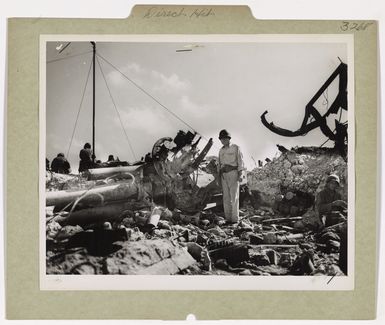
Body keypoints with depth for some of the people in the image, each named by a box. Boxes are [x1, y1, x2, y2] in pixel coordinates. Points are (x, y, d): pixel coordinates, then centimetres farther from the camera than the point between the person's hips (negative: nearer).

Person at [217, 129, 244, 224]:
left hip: (233, 173, -5)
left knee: (234, 196, -8)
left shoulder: (236, 148, 0)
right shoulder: (221, 150, 16)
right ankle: (228, 218, 5)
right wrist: (219, 176, 10)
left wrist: (240, 174, -14)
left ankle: (235, 219, -7)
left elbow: (240, 161, -4)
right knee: (226, 197, 2)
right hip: (224, 174, 5)